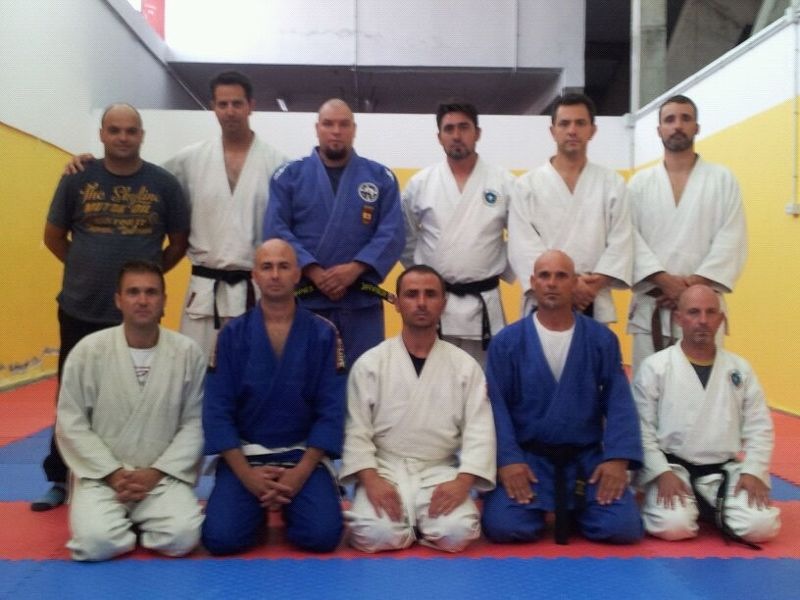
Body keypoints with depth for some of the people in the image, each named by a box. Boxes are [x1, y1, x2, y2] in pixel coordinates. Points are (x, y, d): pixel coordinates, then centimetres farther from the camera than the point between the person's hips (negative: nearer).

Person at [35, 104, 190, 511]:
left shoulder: (163, 183, -2)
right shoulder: (77, 179, 0)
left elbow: (180, 241, 6)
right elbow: (53, 237, 8)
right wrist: (89, 268, 5)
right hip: (80, 310, 1)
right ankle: (60, 479, 25)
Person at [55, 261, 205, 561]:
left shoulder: (188, 352, -4)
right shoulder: (89, 350, -5)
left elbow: (195, 423, 0)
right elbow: (71, 424, -2)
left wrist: (156, 472, -10)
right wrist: (113, 473, -10)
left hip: (163, 476, 1)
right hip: (102, 475, 0)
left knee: (181, 537, -23)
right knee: (96, 542, -25)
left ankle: (132, 526, 12)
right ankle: (123, 523, 13)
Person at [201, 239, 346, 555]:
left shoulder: (323, 334, -3)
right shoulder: (232, 335, -2)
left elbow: (331, 411, -4)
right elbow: (217, 410, -4)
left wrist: (301, 472, -13)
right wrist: (246, 473, -12)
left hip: (303, 455, 0)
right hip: (244, 455, 0)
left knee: (322, 535, -21)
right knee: (221, 538, -20)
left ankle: (289, 504, 13)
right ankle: (258, 505, 14)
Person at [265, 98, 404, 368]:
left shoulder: (381, 177, 6)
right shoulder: (289, 176, 5)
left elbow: (392, 234, -2)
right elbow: (276, 232, -4)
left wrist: (355, 268, -15)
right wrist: (314, 272, -15)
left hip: (362, 301, 1)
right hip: (304, 298, 0)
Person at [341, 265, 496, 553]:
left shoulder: (465, 365, 2)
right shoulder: (370, 363, -1)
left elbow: (479, 430, -3)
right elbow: (356, 429, -3)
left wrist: (462, 481, -18)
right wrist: (371, 479, -18)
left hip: (440, 471, 1)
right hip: (385, 469, -1)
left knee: (456, 533, -25)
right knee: (375, 534, -27)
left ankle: (420, 521, 8)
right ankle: (408, 522, 7)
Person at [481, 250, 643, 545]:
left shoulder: (602, 339, 3)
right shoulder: (506, 342, -1)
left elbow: (619, 404, -1)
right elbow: (497, 406, -4)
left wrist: (618, 458, -13)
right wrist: (508, 460, -16)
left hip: (587, 458, 1)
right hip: (527, 458, -1)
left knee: (623, 528, -17)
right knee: (502, 527, -22)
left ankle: (573, 510, 16)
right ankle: (541, 508, 13)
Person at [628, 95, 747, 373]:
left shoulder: (723, 179, 8)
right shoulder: (640, 182, 9)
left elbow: (732, 239, -1)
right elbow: (631, 238, 0)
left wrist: (694, 284, -12)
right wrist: (666, 281, -13)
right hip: (651, 303, 1)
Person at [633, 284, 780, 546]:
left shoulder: (740, 368, 6)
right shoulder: (654, 366, -6)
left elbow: (759, 427, 7)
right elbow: (641, 428, -7)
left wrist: (753, 472, -6)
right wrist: (662, 473, -15)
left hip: (726, 471, 4)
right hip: (672, 468, -3)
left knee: (761, 526, -17)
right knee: (673, 525, -27)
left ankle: (713, 509, 13)